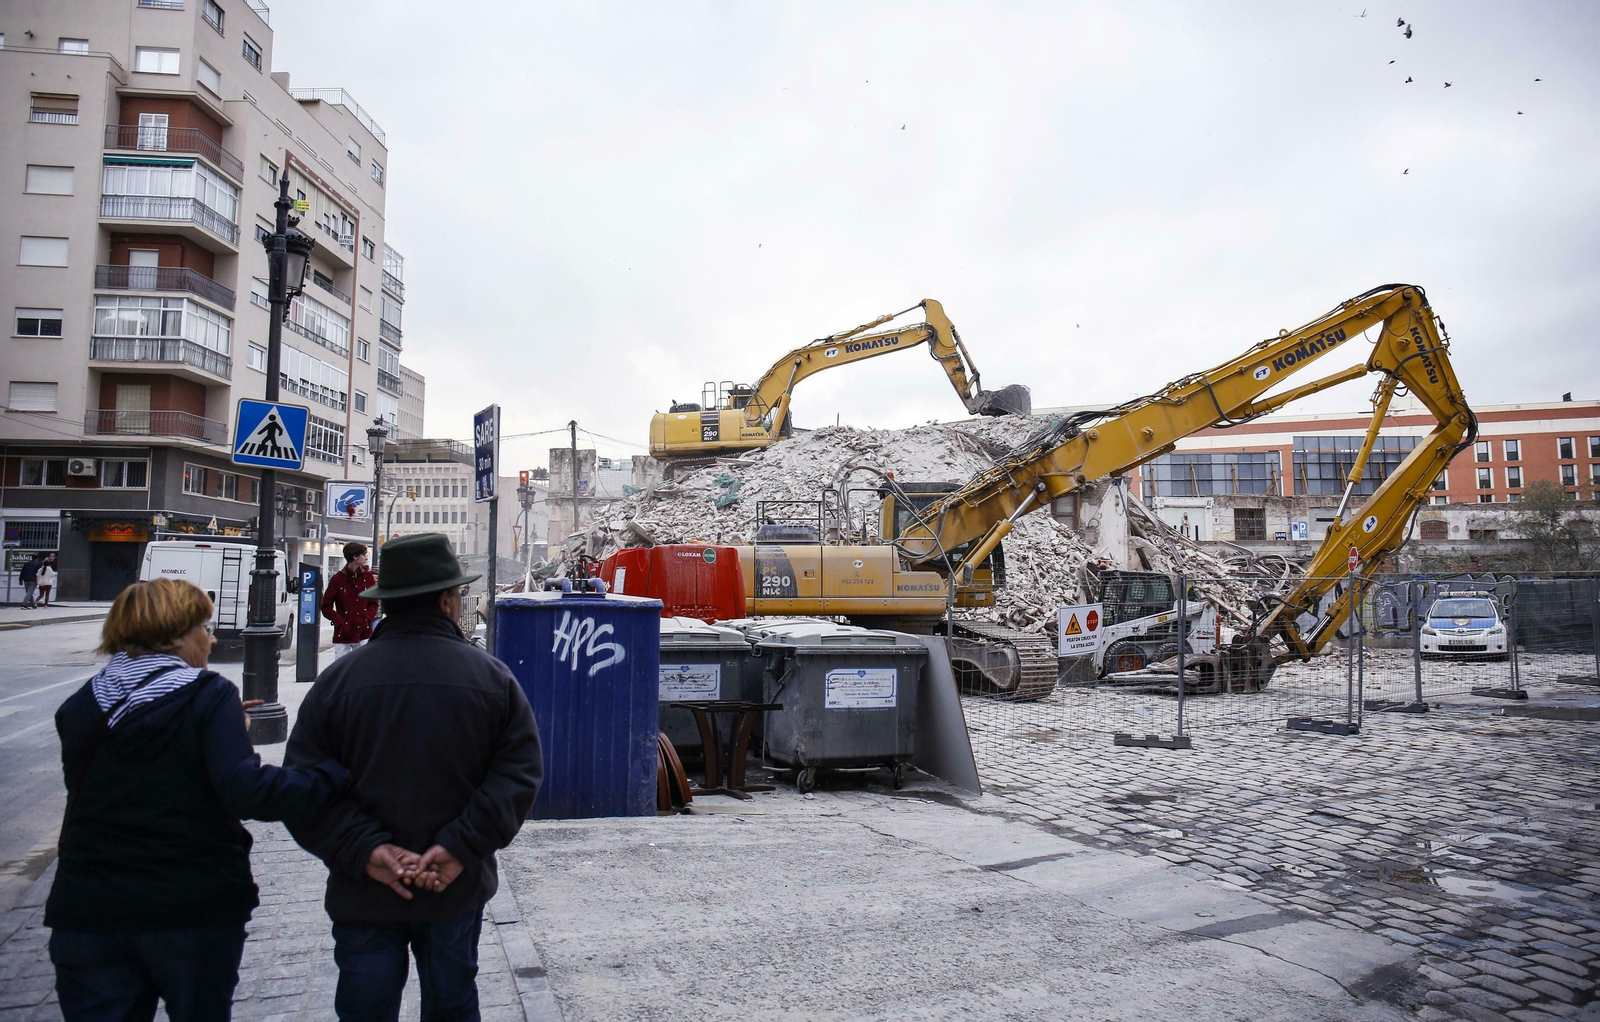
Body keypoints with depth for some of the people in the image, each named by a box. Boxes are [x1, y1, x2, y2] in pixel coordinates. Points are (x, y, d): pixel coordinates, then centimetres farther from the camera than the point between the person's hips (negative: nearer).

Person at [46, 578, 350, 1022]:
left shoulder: (79, 707, 1)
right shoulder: (209, 695, -14)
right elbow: (245, 790, -27)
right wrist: (336, 774, -20)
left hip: (88, 914, 3)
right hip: (197, 910, -2)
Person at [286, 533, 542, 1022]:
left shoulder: (338, 679, -7)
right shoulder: (492, 678, -7)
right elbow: (520, 771, -12)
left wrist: (364, 850, -12)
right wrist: (462, 846, -13)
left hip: (365, 895, 0)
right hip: (458, 890, 1)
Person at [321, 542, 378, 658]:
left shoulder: (368, 577, 5)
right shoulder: (338, 578, -4)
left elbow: (373, 603, 11)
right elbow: (326, 607, 0)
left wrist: (367, 619, -3)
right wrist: (340, 621, -9)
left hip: (364, 633, 2)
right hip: (342, 634, -2)